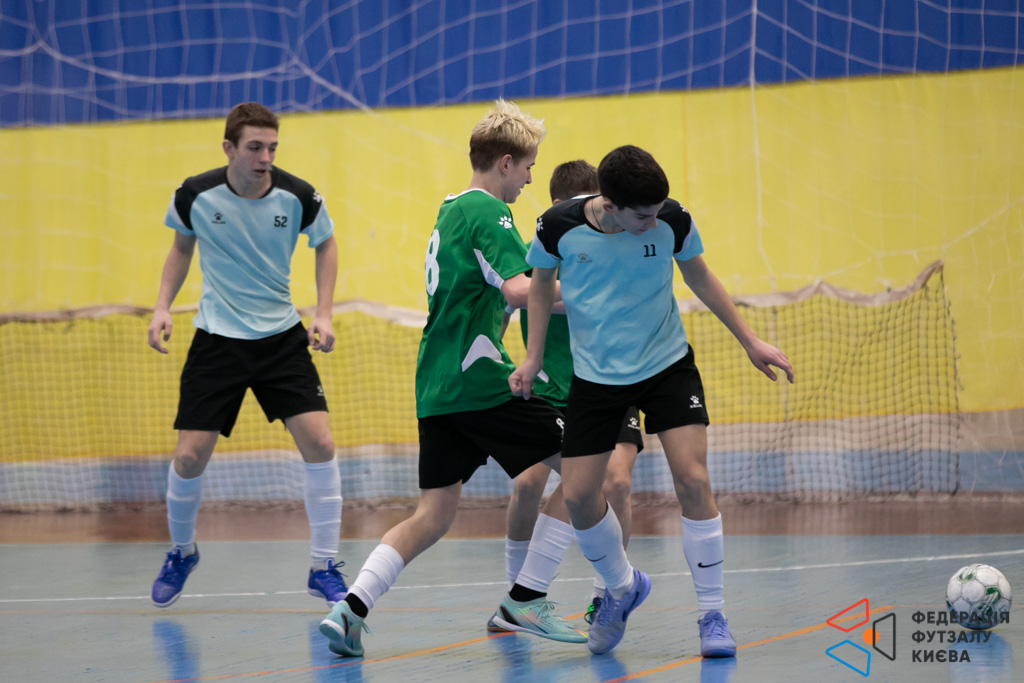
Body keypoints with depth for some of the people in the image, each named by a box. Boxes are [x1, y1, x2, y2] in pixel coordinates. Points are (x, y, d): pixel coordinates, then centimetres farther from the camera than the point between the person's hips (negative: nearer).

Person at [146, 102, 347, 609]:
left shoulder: (297, 197, -12)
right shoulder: (196, 195, -11)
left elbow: (325, 245, 9)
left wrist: (324, 314, 0)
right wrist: (163, 306, -1)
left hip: (282, 336, 1)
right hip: (216, 339, 0)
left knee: (319, 442, -13)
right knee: (190, 455, -5)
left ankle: (324, 568, 1)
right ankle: (181, 553, 25)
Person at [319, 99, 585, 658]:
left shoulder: (451, 210, 20)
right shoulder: (488, 212, -9)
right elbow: (518, 290, -23)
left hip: (436, 383, 9)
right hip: (481, 381, -9)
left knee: (434, 514, 7)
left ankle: (353, 605, -9)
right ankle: (530, 599, 0)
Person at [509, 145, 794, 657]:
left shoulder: (672, 221, -15)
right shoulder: (558, 227, -17)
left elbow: (700, 278, 4)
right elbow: (542, 284, 5)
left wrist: (750, 341, 6)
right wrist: (534, 357, 0)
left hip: (667, 365, -1)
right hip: (595, 375, 1)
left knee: (693, 480, -16)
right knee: (577, 496, -2)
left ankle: (712, 615, -3)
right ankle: (622, 587, 28)